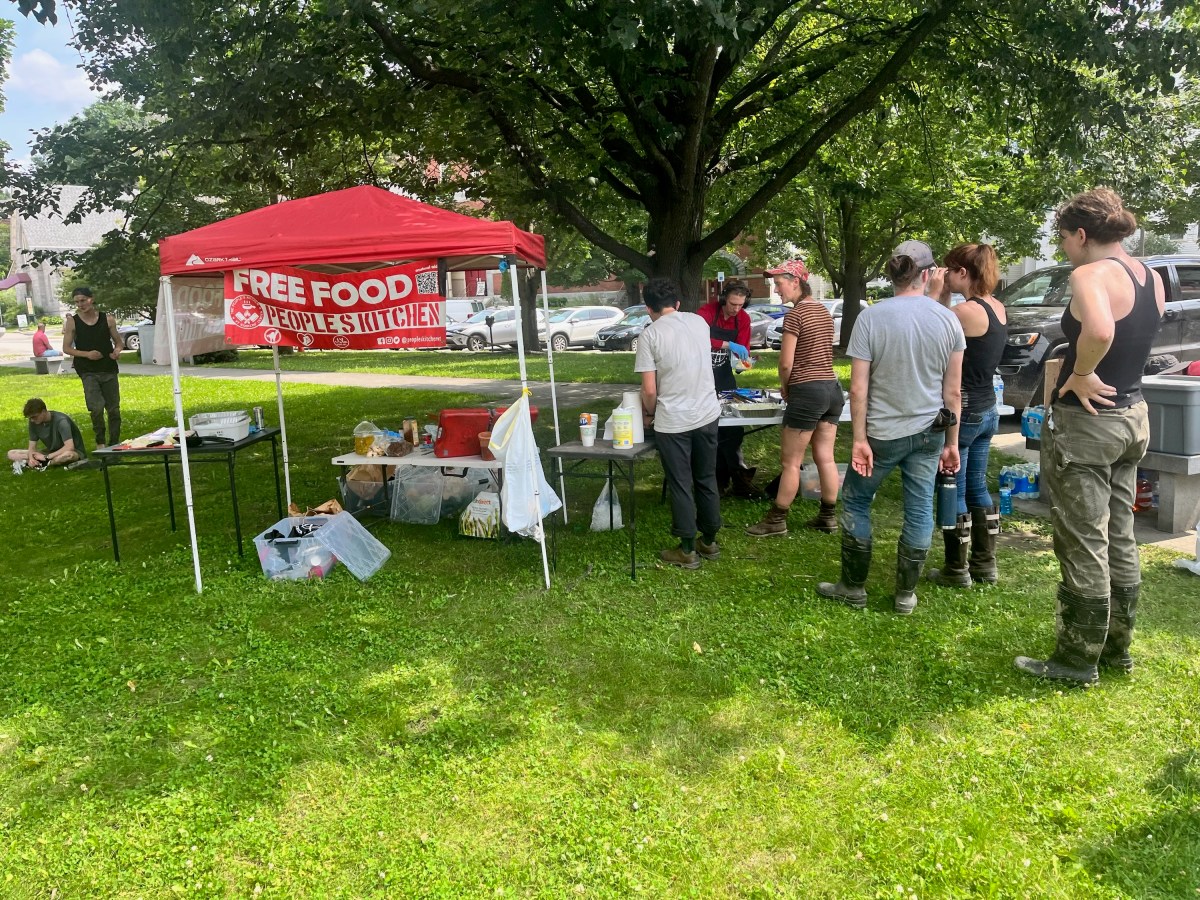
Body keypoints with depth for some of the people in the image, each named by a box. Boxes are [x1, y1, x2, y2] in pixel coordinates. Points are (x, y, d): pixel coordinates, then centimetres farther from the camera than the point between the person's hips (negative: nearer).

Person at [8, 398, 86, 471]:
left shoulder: (61, 421, -22)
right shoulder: (34, 422, -4)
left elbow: (69, 447, -32)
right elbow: (32, 447, 0)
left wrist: (46, 457, -27)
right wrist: (31, 458, -22)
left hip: (75, 452, -6)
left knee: (69, 455, -44)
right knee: (11, 454, -4)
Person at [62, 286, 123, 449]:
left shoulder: (107, 319, 3)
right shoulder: (72, 322, 0)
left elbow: (118, 342, 11)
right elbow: (66, 348, 2)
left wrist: (117, 351, -12)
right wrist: (86, 354, -14)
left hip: (109, 369, 2)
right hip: (88, 372, -2)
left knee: (114, 409, 7)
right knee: (96, 408, -18)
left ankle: (114, 444, 21)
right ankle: (100, 442, 0)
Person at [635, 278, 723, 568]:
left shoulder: (650, 335, -10)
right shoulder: (699, 322, 5)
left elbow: (650, 390, -12)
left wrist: (649, 413, 8)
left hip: (673, 421, -4)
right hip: (707, 414, 5)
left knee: (680, 485, 6)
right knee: (707, 480, 16)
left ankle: (687, 550, 13)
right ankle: (709, 541, 28)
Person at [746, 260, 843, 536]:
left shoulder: (795, 313, -13)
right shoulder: (824, 311, 13)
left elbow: (786, 363, -14)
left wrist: (784, 388, 4)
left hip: (808, 392, -8)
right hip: (832, 388, 8)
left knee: (790, 461, 1)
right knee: (825, 458, 13)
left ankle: (777, 520, 9)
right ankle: (829, 517, 20)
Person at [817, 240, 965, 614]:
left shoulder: (870, 317, -12)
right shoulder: (947, 319, -3)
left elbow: (858, 389, -14)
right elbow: (952, 392, 1)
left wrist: (859, 439, -8)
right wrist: (951, 442, 9)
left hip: (882, 433, -3)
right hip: (930, 432, 3)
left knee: (856, 503, 14)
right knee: (919, 510, 11)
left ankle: (854, 588, 21)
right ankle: (906, 594, 21)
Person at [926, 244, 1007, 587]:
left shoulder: (967, 311, -21)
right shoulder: (997, 308, 7)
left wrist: (936, 296, -10)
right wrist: (944, 299, 5)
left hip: (962, 411, -9)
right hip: (987, 409, 9)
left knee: (953, 491, 3)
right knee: (977, 486, 17)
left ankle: (956, 570, 12)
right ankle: (985, 564, 26)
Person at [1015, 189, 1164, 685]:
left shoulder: (1090, 275, -19)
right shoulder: (1151, 279, 8)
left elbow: (1099, 331, -39)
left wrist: (1081, 375, -24)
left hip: (1085, 421, -9)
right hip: (1132, 416, 9)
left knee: (1083, 545, 1)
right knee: (1119, 539, 18)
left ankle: (1078, 659, 12)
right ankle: (1116, 645, 30)